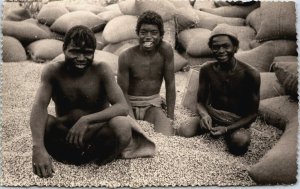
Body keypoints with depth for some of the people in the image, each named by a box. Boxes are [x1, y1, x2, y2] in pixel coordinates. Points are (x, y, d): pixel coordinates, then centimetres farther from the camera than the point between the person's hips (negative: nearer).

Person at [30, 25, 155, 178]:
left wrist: (86, 120, -35)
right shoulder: (53, 71, -10)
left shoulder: (101, 70, -12)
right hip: (66, 134, 2)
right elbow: (39, 106, -23)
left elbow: (123, 107, -21)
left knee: (121, 125, -34)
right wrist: (38, 148, -40)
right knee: (43, 123, -30)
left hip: (97, 131, -1)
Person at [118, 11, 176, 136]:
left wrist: (170, 117, -9)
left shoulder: (166, 50, -12)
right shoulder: (126, 57, -15)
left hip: (152, 104, 1)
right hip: (130, 104, 0)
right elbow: (122, 92, -11)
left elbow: (170, 84, -7)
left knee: (166, 138, -23)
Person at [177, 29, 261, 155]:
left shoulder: (250, 74, -14)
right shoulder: (207, 70, -5)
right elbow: (200, 102, 2)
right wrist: (204, 114, -24)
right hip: (212, 115, 2)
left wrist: (226, 129, -22)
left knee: (240, 143, -36)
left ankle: (227, 134, -2)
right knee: (183, 132, -25)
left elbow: (252, 113, -8)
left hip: (237, 121, -2)